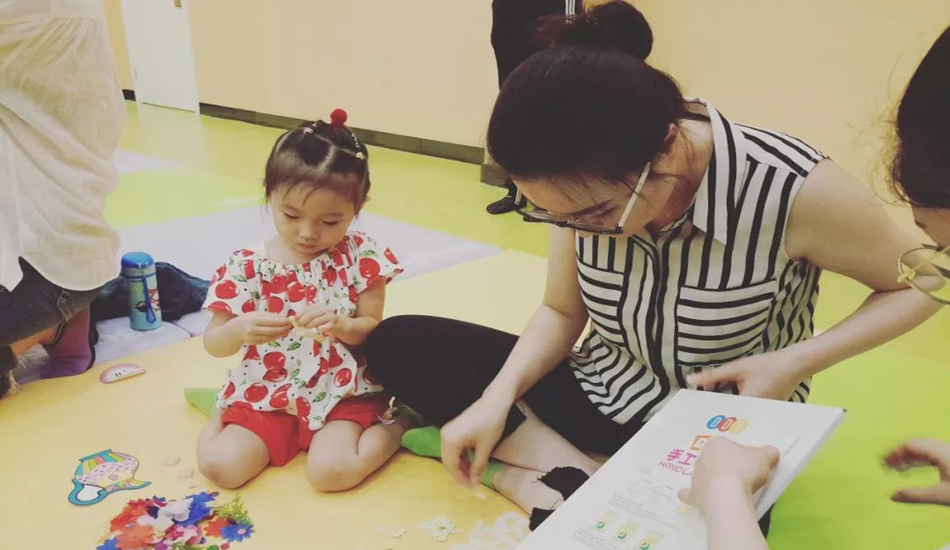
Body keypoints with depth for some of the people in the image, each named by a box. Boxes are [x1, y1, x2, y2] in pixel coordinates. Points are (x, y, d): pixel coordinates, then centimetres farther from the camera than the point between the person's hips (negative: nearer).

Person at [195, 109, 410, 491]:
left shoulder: (363, 257, -7)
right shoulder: (247, 266, -7)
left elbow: (375, 330, -4)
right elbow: (213, 344, -2)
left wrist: (341, 326, -27)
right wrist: (238, 330, -26)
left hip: (341, 392, -2)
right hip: (266, 395, 2)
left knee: (332, 471, -24)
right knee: (221, 466, -15)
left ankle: (398, 424, 2)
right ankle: (223, 415, 18)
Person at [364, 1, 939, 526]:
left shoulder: (793, 189, -27)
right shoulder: (589, 187, -14)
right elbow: (562, 312, 0)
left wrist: (798, 362, -22)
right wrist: (498, 397, -16)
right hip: (602, 395, 5)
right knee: (398, 342, -6)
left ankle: (522, 468, -15)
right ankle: (582, 477, -16)